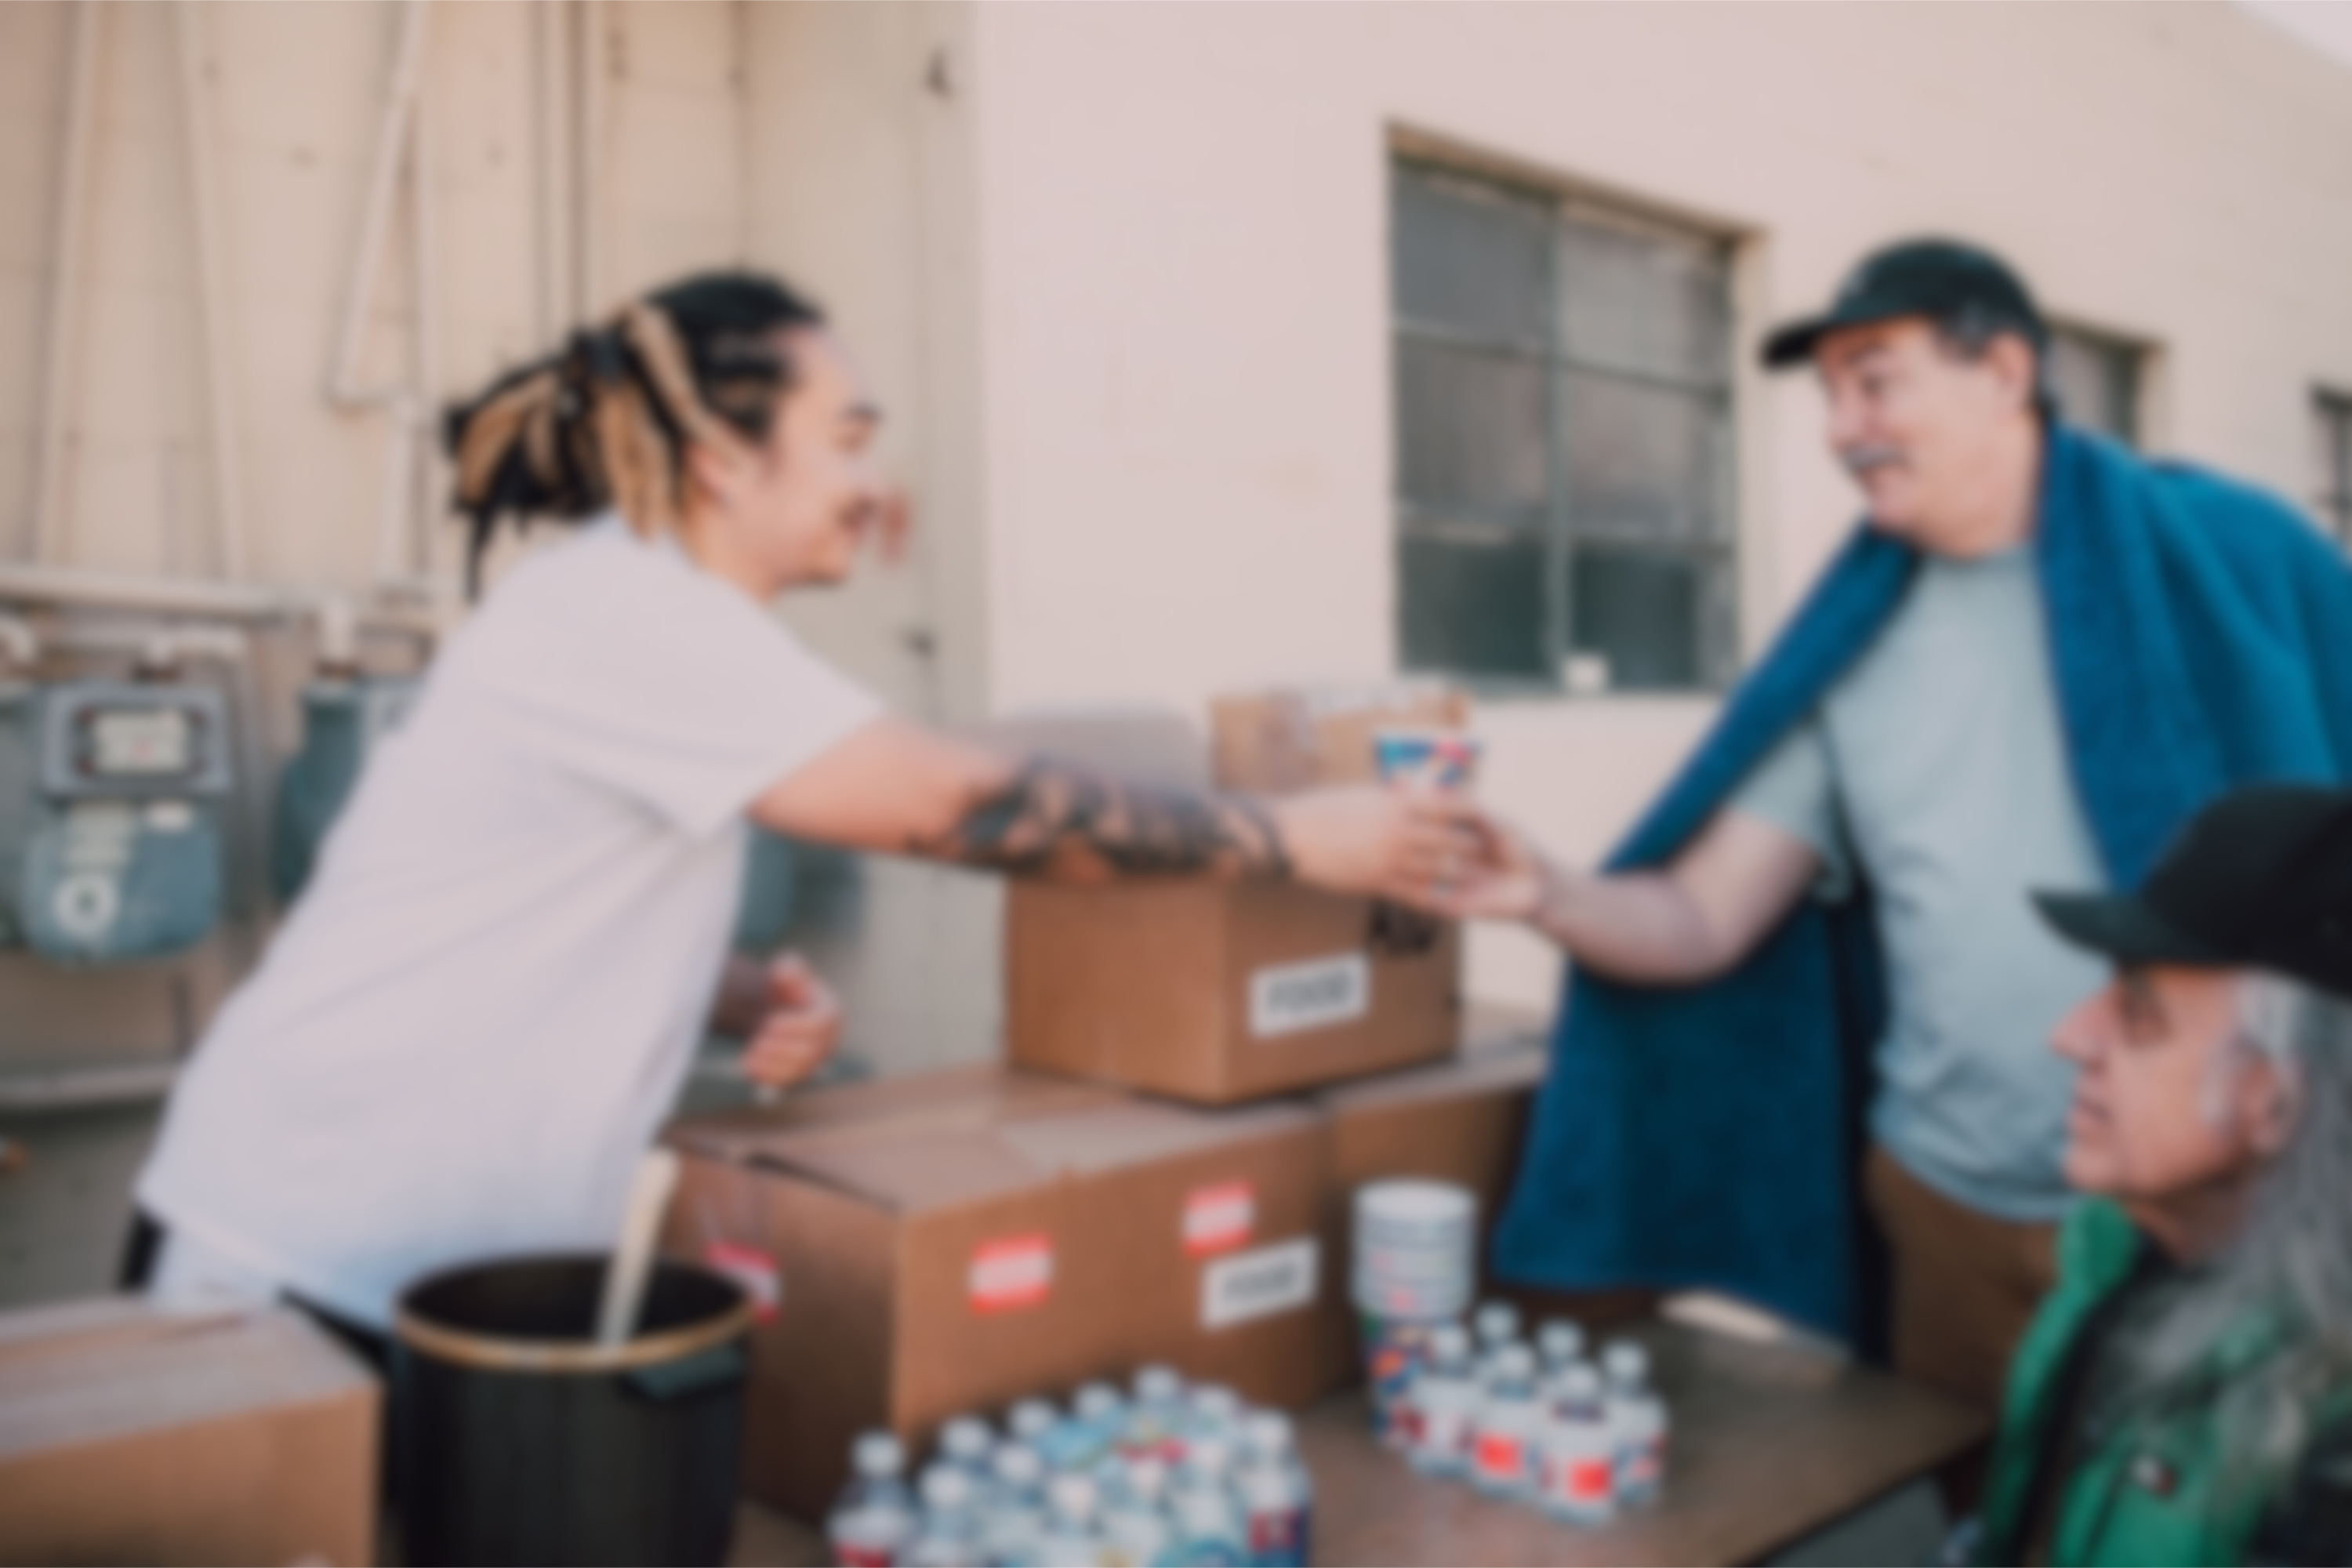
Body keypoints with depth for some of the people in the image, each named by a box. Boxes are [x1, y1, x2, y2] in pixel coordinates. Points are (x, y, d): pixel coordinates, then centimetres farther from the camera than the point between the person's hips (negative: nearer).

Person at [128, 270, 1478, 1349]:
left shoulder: (657, 618, 7)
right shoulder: (628, 615, -22)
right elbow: (959, 806, -26)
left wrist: (740, 1009, -4)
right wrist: (1291, 839, -19)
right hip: (326, 1255, -8)